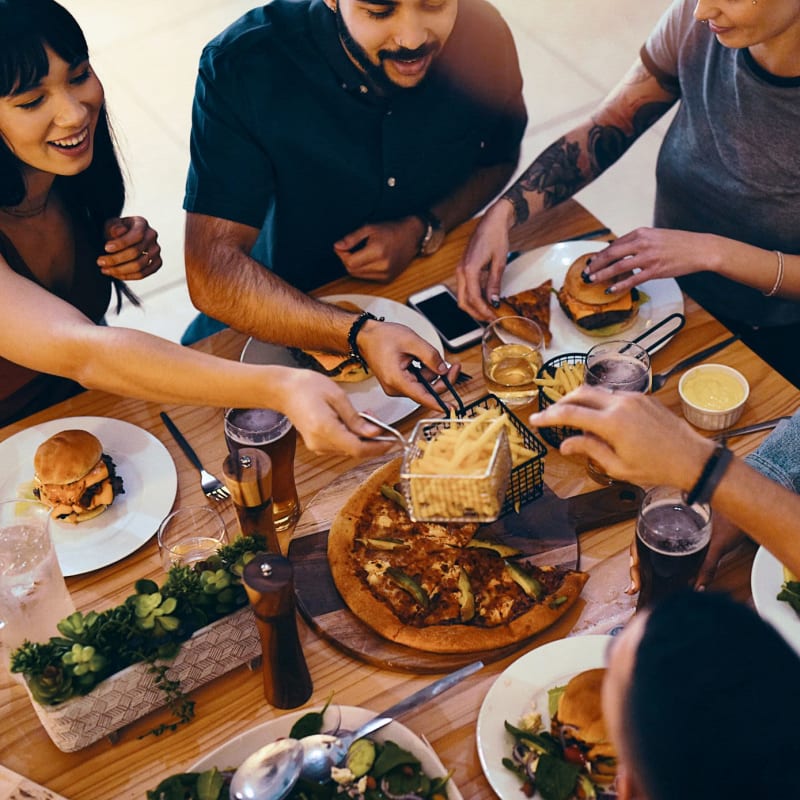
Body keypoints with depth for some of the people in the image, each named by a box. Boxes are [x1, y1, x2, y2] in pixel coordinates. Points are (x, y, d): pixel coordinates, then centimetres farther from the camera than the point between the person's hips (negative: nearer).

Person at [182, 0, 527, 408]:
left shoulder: (482, 36, -18)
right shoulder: (241, 65, -28)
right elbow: (211, 273, -33)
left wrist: (424, 229, -16)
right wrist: (361, 335, -46)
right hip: (292, 304, -2)